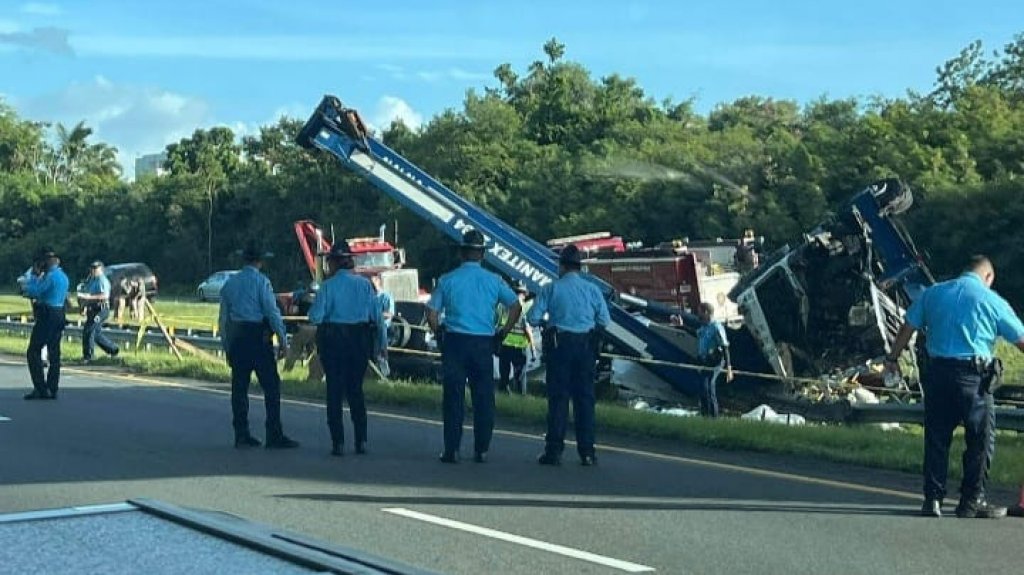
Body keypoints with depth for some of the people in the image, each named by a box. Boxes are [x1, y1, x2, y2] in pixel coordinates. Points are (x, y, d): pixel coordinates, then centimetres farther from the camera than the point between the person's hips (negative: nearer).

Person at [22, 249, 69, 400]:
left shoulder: (50, 276, -15)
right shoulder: (63, 276, 13)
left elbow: (32, 292, -15)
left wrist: (34, 276, -3)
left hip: (46, 317, -9)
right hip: (59, 314, 9)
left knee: (33, 352, -5)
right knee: (54, 354, 9)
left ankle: (40, 389, -10)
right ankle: (52, 389, 11)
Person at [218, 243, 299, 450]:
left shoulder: (230, 283, 12)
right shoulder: (260, 281, -5)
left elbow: (223, 317, 14)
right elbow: (272, 312, -11)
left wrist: (226, 345, 19)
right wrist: (283, 340, -8)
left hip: (236, 339, 6)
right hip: (258, 337, -6)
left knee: (239, 387, 9)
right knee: (271, 386, -3)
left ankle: (241, 436, 11)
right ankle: (274, 436, -6)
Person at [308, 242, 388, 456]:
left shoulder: (328, 286, -9)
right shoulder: (365, 284, -1)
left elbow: (315, 317, -12)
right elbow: (377, 314, 0)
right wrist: (381, 341, 7)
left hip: (333, 341, -3)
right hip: (360, 340, 3)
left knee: (334, 390, 6)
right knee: (356, 389, 13)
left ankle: (338, 441, 3)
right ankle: (361, 440, 9)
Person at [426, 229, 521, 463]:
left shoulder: (448, 280, -1)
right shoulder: (493, 281, 3)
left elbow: (432, 314, -1)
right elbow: (516, 306, 4)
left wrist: (439, 335, 13)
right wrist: (502, 333, 11)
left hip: (455, 341, -1)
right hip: (484, 343, 1)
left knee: (453, 397, 2)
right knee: (484, 397, 8)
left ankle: (452, 450, 1)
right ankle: (482, 450, 9)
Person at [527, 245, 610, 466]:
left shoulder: (551, 288, -5)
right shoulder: (592, 289, 2)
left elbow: (533, 318, -6)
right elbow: (604, 320, 3)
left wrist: (548, 321, 14)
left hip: (560, 343, -2)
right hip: (586, 345, 2)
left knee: (558, 396, 4)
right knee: (585, 397, 8)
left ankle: (554, 450, 3)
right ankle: (587, 452, 9)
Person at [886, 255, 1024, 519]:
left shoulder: (933, 293, 9)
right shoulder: (992, 301, 0)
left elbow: (907, 327, 12)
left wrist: (893, 357, 23)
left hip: (937, 371, 4)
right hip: (973, 376, -4)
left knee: (936, 438, 9)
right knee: (981, 439, 7)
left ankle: (932, 499, 10)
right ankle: (971, 501, 9)